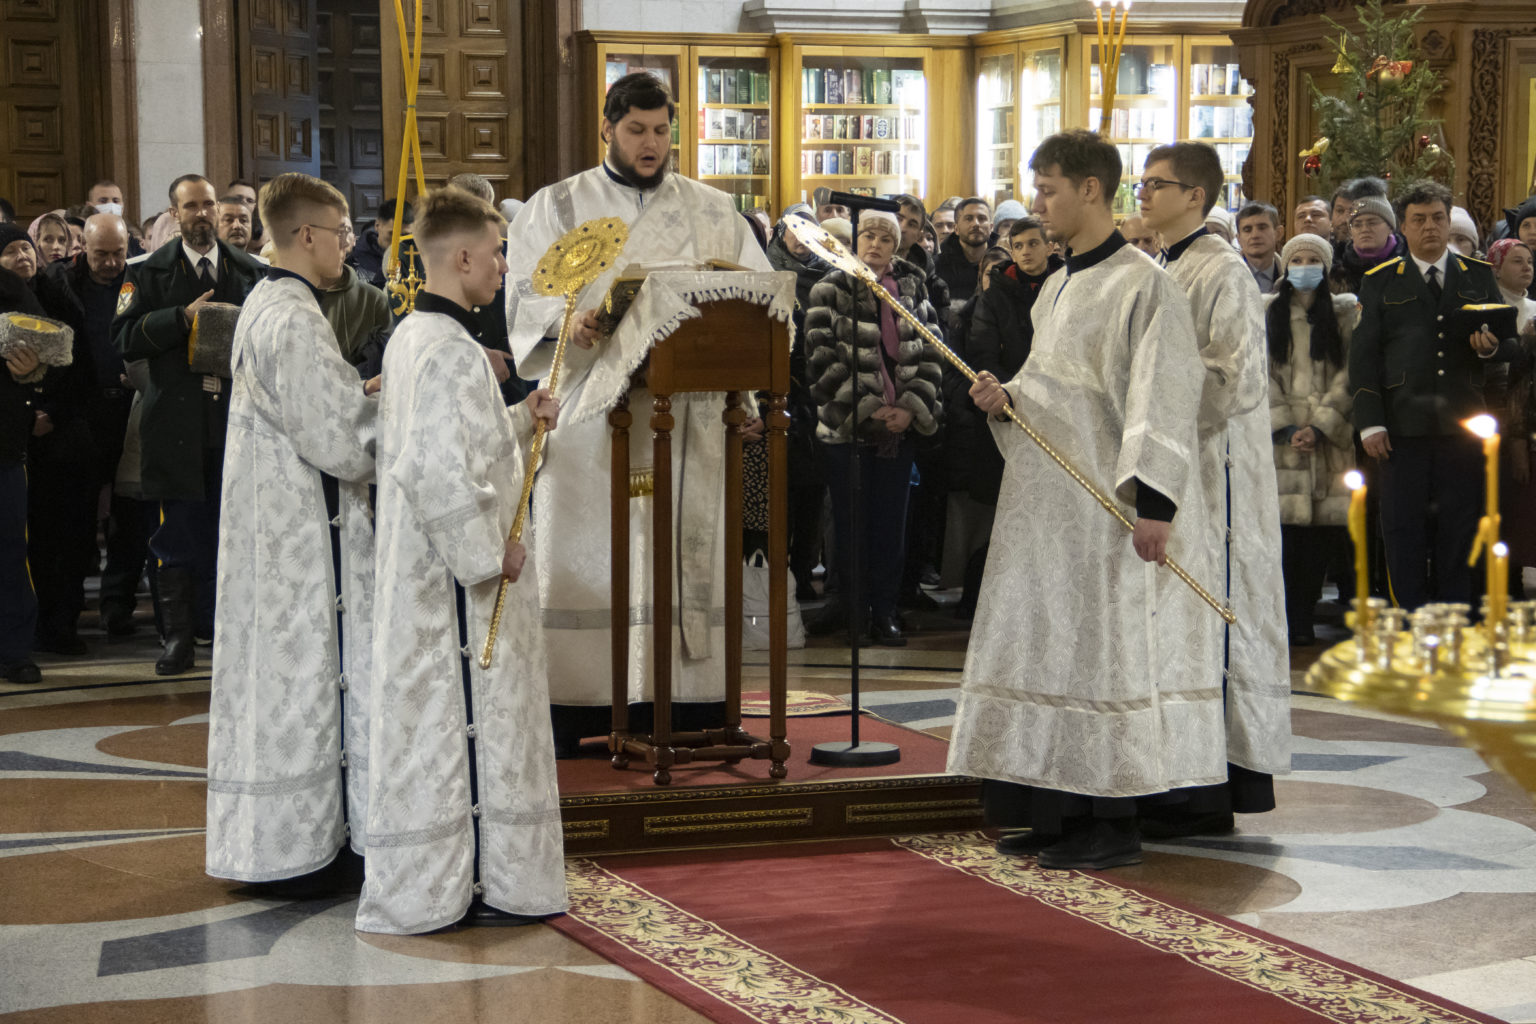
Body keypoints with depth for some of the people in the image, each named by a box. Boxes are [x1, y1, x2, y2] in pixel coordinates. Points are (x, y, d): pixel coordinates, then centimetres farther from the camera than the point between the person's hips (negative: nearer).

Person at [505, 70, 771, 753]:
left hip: (688, 412, 2)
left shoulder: (712, 212, 15)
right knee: (586, 555, -4)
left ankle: (688, 708, 5)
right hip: (592, 409, -2)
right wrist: (567, 321, -22)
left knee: (687, 549, 1)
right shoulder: (556, 208, 9)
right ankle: (573, 713, -1)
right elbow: (525, 295, -2)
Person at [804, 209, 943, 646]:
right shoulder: (829, 291, -1)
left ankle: (884, 611, 12)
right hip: (846, 426, -2)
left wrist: (912, 407, -7)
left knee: (891, 523, 4)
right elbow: (823, 363, -7)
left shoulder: (912, 289, 9)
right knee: (851, 522, 2)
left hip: (900, 426, 3)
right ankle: (851, 605, 15)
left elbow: (929, 353, 7)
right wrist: (867, 410, -13)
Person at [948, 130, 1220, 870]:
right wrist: (1007, 396, 1)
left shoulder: (1143, 284, -11)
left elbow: (1164, 394, -18)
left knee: (1105, 647, -5)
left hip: (1108, 506, -9)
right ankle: (1063, 813, 17)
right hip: (1050, 504, 9)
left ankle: (1114, 824, 2)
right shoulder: (1056, 288, 15)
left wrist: (1152, 500, -24)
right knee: (1054, 644, 10)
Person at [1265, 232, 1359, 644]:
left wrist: (1320, 425, -8)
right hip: (1281, 433, 0)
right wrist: (1286, 426, -6)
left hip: (1330, 435, 0)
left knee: (1324, 531, -6)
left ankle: (1304, 617, -1)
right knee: (1287, 526, -8)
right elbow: (1262, 374, 5)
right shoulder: (1267, 313, 12)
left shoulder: (1345, 313, 11)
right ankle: (1293, 622, -5)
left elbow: (1349, 374, 3)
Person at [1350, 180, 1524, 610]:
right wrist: (1370, 423, -7)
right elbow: (1363, 355, 3)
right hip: (1403, 426, -1)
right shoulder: (1381, 281, 8)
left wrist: (1491, 347, -11)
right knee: (1403, 530, -1)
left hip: (1462, 425, 2)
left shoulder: (1479, 276, 14)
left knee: (1460, 531, 3)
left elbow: (1512, 345, 14)